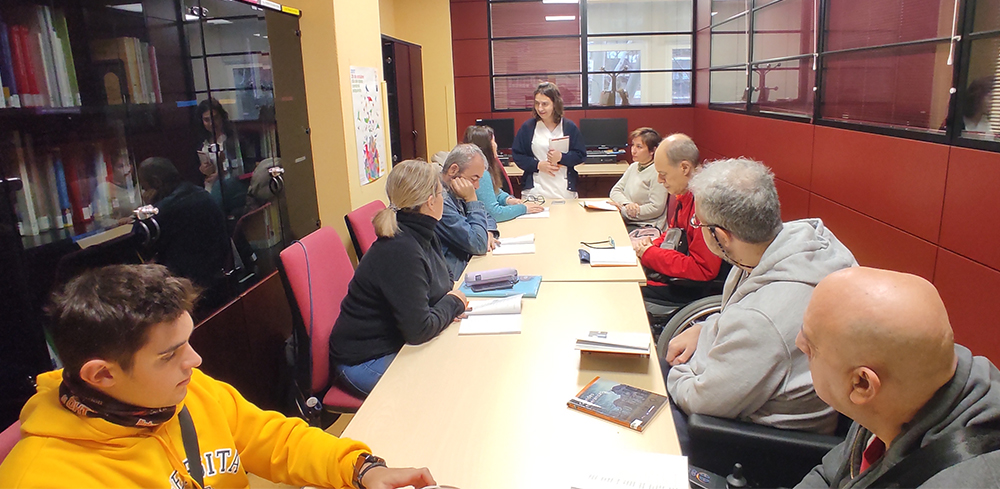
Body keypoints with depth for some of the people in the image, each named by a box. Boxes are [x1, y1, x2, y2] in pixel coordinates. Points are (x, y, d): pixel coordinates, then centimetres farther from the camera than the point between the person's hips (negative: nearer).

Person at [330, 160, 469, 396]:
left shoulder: (423, 236, 0)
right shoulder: (400, 251, -27)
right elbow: (418, 330, -27)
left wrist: (451, 305, -6)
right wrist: (453, 303, -10)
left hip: (395, 344, 9)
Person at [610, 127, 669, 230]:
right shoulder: (633, 167, 14)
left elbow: (656, 208, -15)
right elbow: (615, 191, 10)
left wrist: (625, 210, -14)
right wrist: (627, 204, -12)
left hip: (646, 226, -7)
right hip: (626, 221, 7)